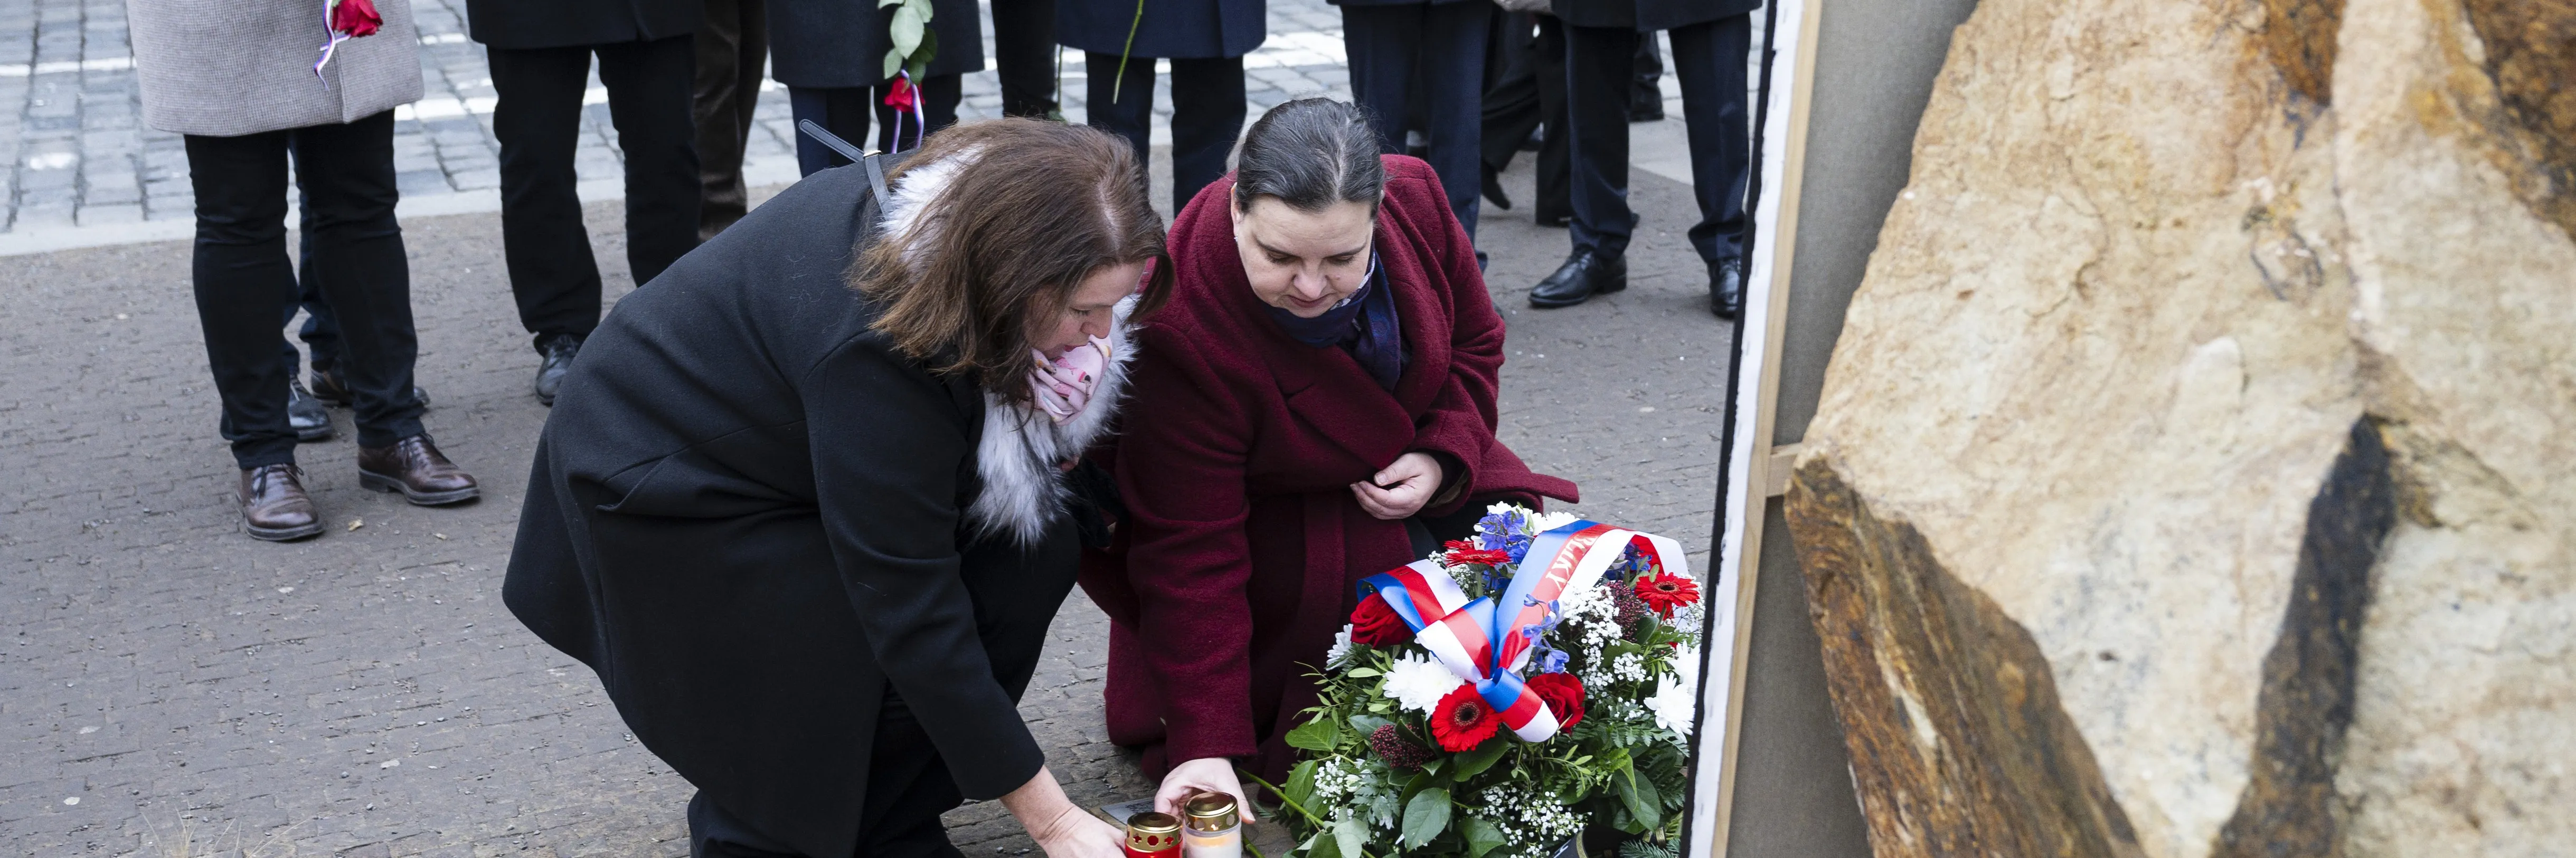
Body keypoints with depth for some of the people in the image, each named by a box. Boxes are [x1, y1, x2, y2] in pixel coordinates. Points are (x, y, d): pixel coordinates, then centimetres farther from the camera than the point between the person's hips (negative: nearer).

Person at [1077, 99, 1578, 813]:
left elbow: (1474, 340, -1)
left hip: (1402, 478, 6)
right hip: (1261, 509, -5)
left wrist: (1444, 457, -19)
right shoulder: (1182, 332, -37)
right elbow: (1190, 553, -31)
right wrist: (1206, 747, -33)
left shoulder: (1416, 199, -23)